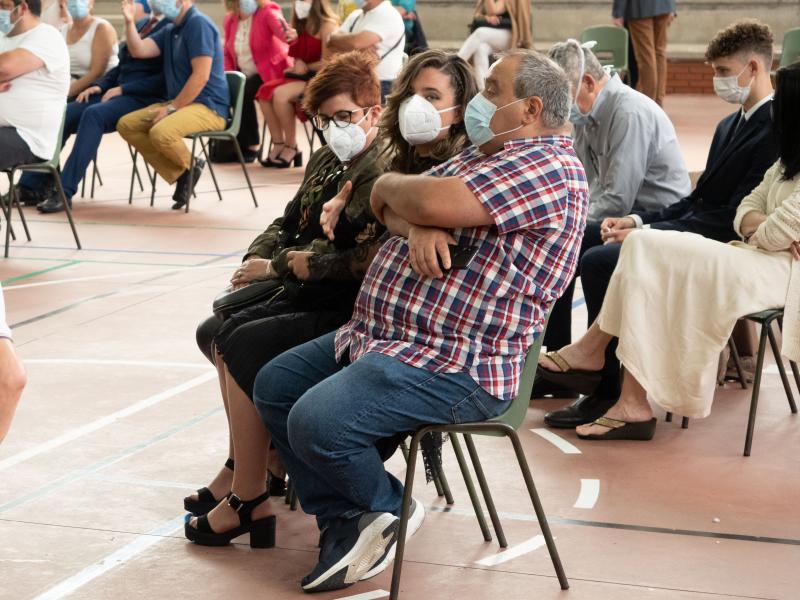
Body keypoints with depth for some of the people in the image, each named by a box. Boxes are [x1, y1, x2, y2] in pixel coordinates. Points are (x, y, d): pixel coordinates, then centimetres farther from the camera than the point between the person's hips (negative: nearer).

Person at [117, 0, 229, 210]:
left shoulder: (198, 24, -13)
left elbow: (201, 76, -20)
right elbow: (139, 50, 8)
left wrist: (172, 108, -17)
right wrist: (129, 21, -5)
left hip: (209, 107, -10)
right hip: (179, 104, 10)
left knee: (161, 133, -33)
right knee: (126, 125, -1)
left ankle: (190, 165, 0)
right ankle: (180, 174, -3)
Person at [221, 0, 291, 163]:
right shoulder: (230, 19, 1)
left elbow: (284, 33, -34)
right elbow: (228, 54, 10)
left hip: (269, 72, -6)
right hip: (244, 76, 6)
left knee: (243, 94, -28)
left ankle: (250, 146, -11)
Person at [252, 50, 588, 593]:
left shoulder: (548, 168, -15)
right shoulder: (485, 154, 18)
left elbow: (435, 202, -27)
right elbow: (397, 212, 8)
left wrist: (388, 186, -5)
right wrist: (418, 226, -16)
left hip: (456, 366, -11)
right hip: (384, 334, 11)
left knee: (316, 422, -25)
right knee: (275, 385, 9)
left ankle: (390, 508, 5)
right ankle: (345, 524, 8)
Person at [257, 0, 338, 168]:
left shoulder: (327, 25, -10)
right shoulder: (301, 25, 16)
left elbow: (326, 63, -16)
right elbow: (298, 57, 16)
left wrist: (304, 67, -3)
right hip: (301, 76, 8)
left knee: (280, 94, -28)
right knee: (265, 91, -15)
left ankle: (291, 148, -16)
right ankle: (278, 144, -15)